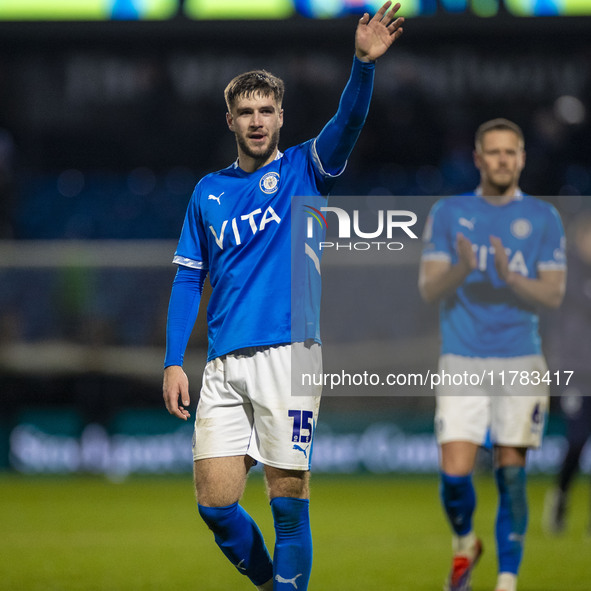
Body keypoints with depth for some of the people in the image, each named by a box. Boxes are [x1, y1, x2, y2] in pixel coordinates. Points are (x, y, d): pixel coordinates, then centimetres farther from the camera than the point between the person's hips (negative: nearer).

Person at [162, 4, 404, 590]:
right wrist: (173, 362, 6)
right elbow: (188, 279, 16)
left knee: (288, 499, -6)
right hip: (224, 365, 3)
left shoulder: (303, 169, 6)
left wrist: (364, 63, -31)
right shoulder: (209, 191, 15)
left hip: (288, 355, -3)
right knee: (215, 504, -3)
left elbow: (348, 120, -12)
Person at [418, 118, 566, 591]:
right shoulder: (448, 213, 6)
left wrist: (509, 277, -19)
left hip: (520, 363, 0)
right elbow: (429, 289, -1)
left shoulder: (543, 218, 5)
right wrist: (462, 269, -22)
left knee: (511, 475, -3)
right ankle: (464, 545, 22)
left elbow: (553, 295, -1)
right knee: (455, 473, -8)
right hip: (462, 363, 0)